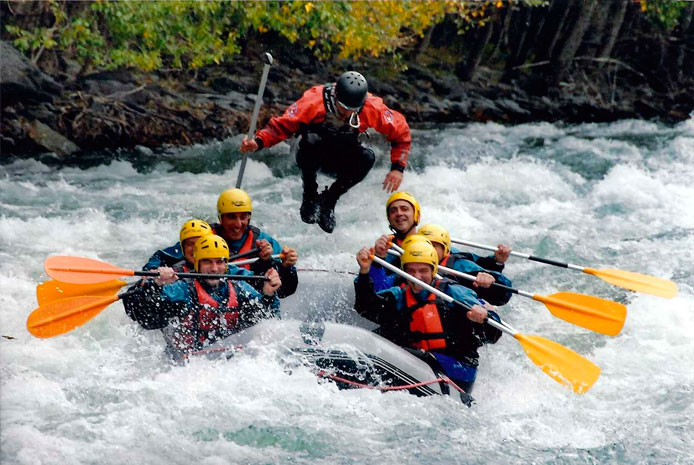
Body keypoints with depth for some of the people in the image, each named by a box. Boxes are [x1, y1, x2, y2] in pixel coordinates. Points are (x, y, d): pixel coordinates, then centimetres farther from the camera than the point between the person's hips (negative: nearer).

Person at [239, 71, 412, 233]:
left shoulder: (373, 108, -21)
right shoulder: (314, 101, -27)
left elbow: (401, 133, -8)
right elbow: (282, 125, -26)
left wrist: (397, 168, -17)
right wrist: (258, 142, -43)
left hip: (342, 162, 2)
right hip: (313, 158, -2)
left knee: (367, 157, -30)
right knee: (311, 139, -37)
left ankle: (329, 199, -10)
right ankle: (310, 196, -14)